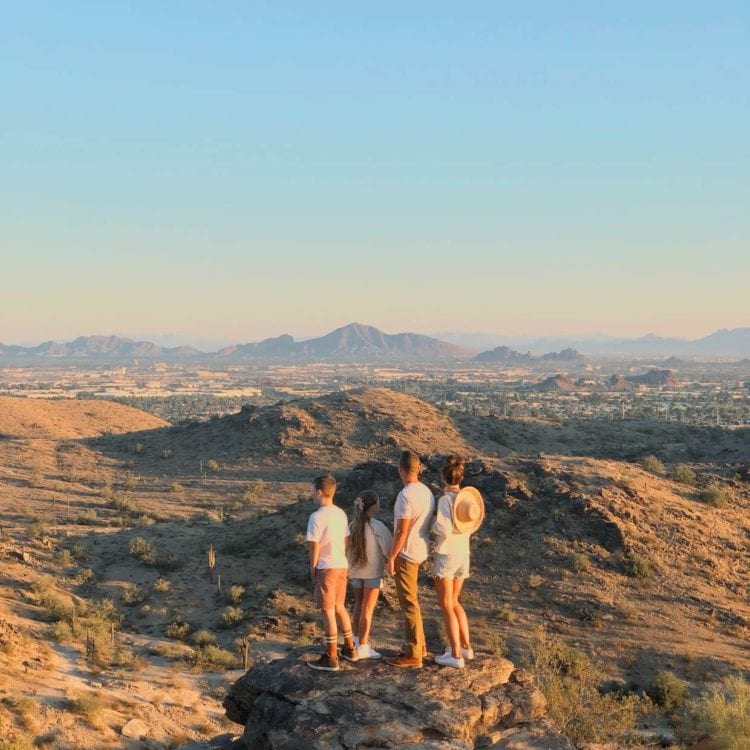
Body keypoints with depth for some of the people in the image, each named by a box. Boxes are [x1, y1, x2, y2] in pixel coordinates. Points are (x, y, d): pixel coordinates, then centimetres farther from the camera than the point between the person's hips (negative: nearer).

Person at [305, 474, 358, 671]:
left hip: (326, 568, -7)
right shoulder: (341, 513, 7)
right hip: (342, 565, 7)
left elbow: (314, 546, -15)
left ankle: (331, 658, 3)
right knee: (339, 607, 20)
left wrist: (312, 569, -4)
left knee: (328, 611, -1)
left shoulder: (317, 517, -16)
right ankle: (349, 649, 28)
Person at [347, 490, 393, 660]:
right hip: (373, 572, -5)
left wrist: (349, 570, 14)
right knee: (367, 609, 2)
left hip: (355, 571, 5)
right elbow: (388, 549, -12)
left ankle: (357, 638, 28)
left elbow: (347, 549, 4)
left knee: (359, 604, 22)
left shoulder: (353, 525, -2)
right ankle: (362, 647, 5)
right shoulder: (377, 526, -16)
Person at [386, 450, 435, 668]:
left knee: (409, 603, -2)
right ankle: (418, 646, 30)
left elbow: (402, 531, -21)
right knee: (412, 601, 21)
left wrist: (391, 557, -13)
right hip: (421, 552, 9)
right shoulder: (426, 491, 5)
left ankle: (413, 655, 4)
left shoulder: (406, 496, -21)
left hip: (406, 554, -9)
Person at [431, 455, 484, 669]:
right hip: (463, 556, 7)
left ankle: (456, 655, 2)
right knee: (453, 601, 22)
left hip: (445, 556, -7)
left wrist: (433, 525, -6)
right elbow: (469, 528, 10)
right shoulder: (468, 498, 2)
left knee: (446, 606, 2)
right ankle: (466, 646, 24)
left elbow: (444, 530, -26)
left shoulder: (445, 500, -18)